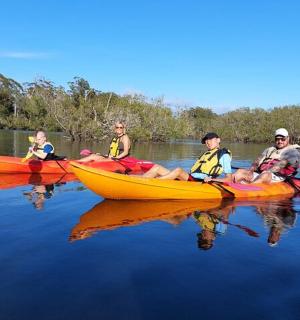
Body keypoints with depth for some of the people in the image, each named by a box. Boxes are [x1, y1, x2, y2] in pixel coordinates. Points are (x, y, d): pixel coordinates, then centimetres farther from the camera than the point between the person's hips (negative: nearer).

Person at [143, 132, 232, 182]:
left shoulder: (224, 155, 9)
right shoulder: (206, 154, 32)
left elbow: (229, 178, 1)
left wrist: (212, 179, -13)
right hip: (188, 179, 8)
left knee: (179, 170, -36)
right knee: (157, 167, -6)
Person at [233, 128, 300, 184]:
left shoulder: (293, 151, 9)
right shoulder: (270, 149, 27)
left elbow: (282, 163, -10)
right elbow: (258, 160, 12)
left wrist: (267, 171, -24)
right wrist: (251, 170, -10)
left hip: (278, 177, -6)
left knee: (265, 175, -39)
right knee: (240, 172, -14)